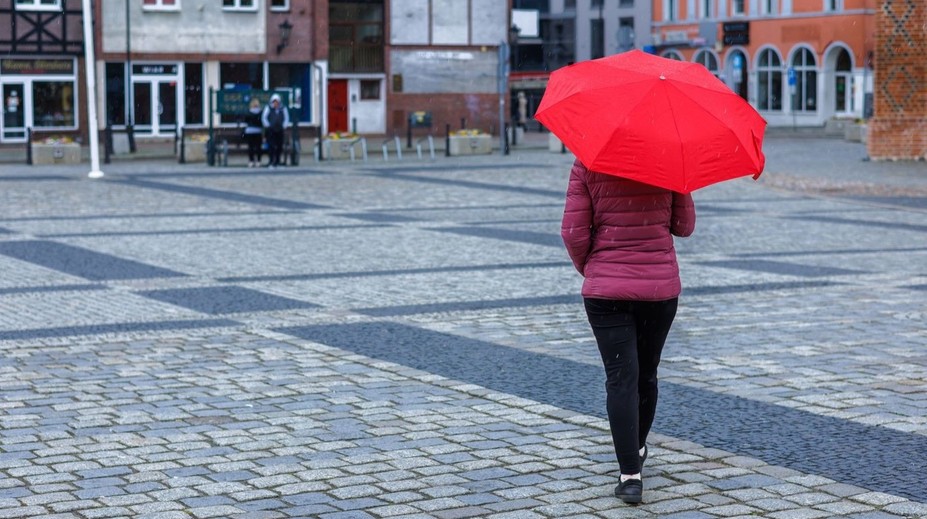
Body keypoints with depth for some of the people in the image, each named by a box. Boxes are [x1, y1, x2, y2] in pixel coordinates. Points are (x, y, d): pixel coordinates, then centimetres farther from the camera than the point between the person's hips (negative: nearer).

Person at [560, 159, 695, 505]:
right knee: (646, 373, 19)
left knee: (621, 378, -3)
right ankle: (637, 449, 38)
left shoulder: (587, 163, -7)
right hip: (661, 286, 2)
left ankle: (630, 474, -11)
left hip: (605, 290, -2)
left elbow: (574, 233, -8)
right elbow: (684, 226, 3)